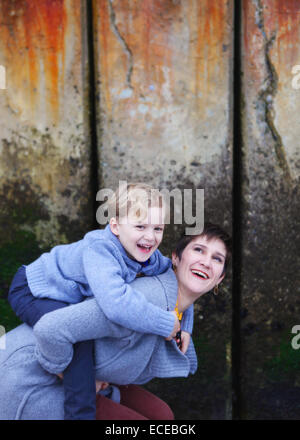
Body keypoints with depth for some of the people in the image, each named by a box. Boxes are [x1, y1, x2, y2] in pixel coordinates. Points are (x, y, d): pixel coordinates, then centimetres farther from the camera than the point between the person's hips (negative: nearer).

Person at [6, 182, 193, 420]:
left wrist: (185, 325, -2)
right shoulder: (99, 250, -39)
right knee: (81, 334, -30)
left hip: (71, 296, 9)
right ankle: (80, 412, -17)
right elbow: (117, 304, -53)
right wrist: (167, 324, -41)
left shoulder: (149, 256, -12)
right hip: (32, 291, -9)